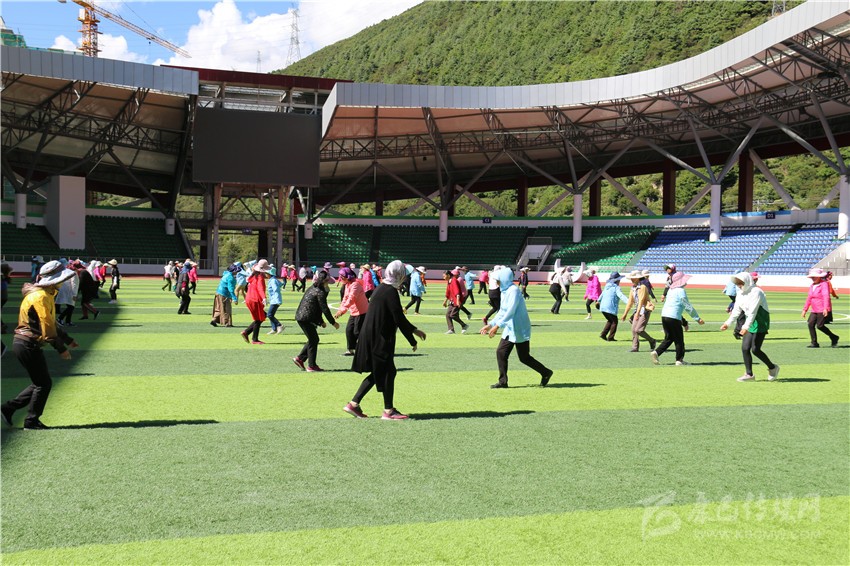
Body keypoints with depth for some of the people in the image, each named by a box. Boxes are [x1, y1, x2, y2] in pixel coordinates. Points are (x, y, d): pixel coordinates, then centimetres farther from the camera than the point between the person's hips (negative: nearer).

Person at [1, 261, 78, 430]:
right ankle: (31, 421, 8)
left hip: (28, 345, 10)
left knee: (40, 383, 14)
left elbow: (51, 322, 23)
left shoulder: (46, 295, 14)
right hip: (27, 345, -10)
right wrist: (61, 348, -21)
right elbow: (46, 326, -23)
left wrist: (67, 340, 23)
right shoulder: (40, 297, -19)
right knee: (44, 383, -3)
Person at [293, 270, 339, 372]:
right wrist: (333, 322, -6)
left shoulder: (312, 288, 16)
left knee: (313, 339, 18)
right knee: (313, 340, 0)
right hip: (306, 319, -9)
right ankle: (311, 366, 5)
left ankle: (300, 358, 22)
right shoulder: (320, 292, -14)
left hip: (300, 317, 9)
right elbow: (324, 309, -14)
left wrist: (321, 321, 25)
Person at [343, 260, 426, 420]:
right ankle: (388, 411, 8)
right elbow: (399, 319, -18)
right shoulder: (391, 291, -17)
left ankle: (354, 404, 17)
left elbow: (396, 317, 21)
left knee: (378, 373, 16)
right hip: (380, 339, -10)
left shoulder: (381, 288, 13)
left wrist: (414, 330, 24)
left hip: (372, 337, 10)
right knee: (388, 372, 1)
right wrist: (412, 341, -9)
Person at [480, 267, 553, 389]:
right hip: (510, 330, 9)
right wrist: (490, 325, 15)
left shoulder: (514, 290, -17)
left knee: (524, 357, -1)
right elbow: (502, 311, 19)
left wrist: (497, 326, -30)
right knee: (501, 352, 3)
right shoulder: (505, 291, 11)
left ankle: (546, 373, 15)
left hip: (520, 330, -9)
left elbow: (510, 311, -25)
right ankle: (503, 381, 8)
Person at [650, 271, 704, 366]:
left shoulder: (670, 290, 16)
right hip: (674, 317, -8)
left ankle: (656, 352, 0)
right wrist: (698, 319, -3)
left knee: (668, 338, 15)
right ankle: (679, 360, 11)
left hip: (664, 315, 8)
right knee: (679, 340, 6)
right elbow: (688, 307, -10)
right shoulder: (681, 291, -9)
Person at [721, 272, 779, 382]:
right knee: (745, 348, 2)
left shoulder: (756, 292, -18)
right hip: (750, 323, 8)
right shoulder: (740, 293, 8)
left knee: (755, 349, -12)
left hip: (761, 323, -8)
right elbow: (736, 310, 16)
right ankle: (749, 374, 10)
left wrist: (746, 326, -33)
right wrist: (728, 323, 12)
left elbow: (753, 311, -27)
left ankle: (772, 368, 10)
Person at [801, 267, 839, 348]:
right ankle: (814, 343, 1)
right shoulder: (812, 285, 14)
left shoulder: (824, 284, -10)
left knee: (820, 326, -9)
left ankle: (834, 337, 12)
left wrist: (825, 308, -31)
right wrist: (805, 309, 17)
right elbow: (809, 298, 20)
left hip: (823, 310, -8)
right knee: (811, 324, -4)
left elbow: (826, 296, -21)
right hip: (814, 310, 8)